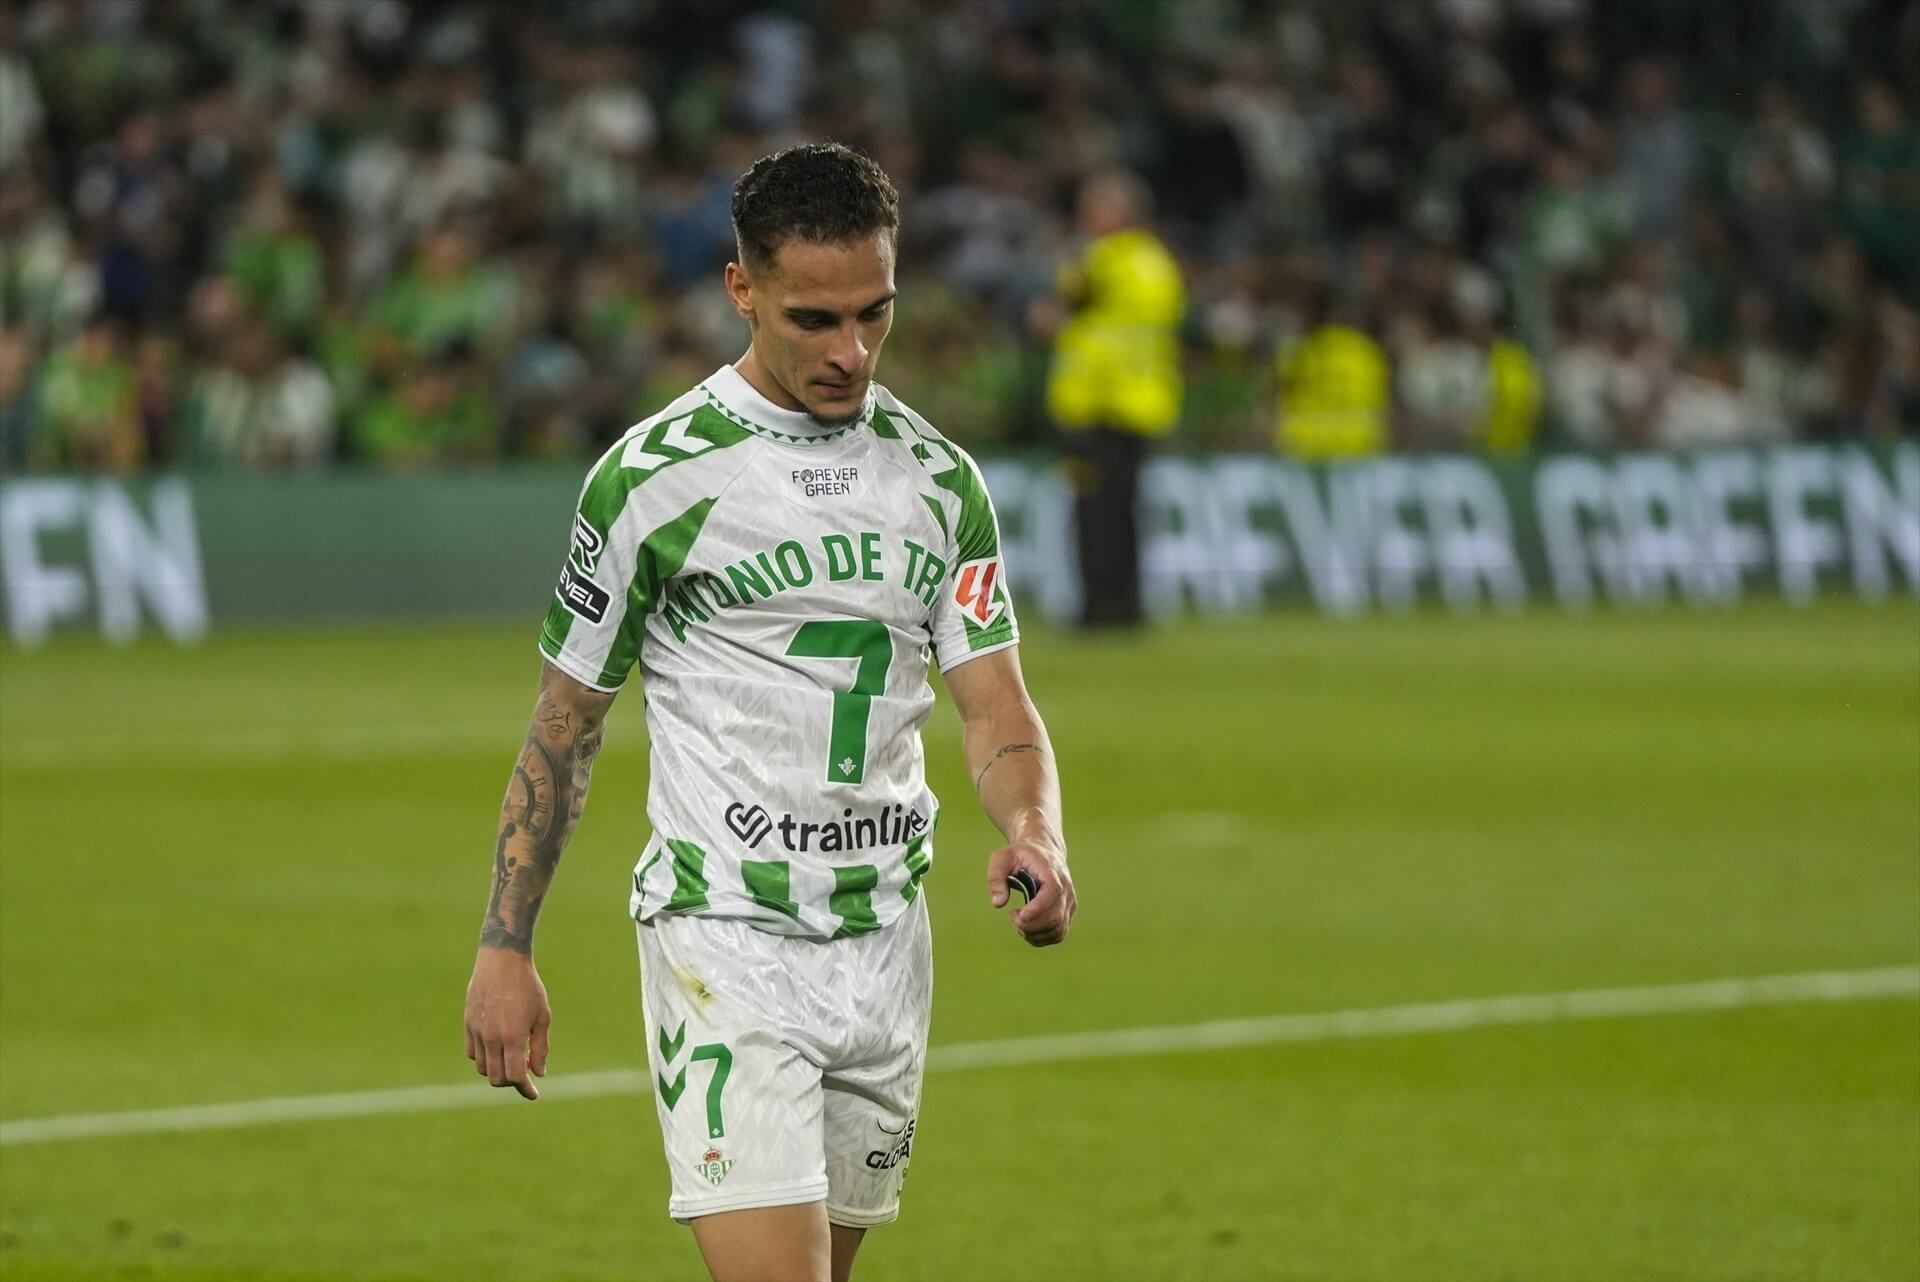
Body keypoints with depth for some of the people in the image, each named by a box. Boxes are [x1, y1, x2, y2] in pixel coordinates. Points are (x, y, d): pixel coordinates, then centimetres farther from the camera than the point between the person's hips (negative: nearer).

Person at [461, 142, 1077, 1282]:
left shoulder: (941, 481, 7)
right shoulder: (655, 475, -5)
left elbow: (996, 705, 3)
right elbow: (565, 724, 2)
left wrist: (1033, 830, -19)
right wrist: (506, 945, 1)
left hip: (887, 940, 5)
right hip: (724, 937, -5)